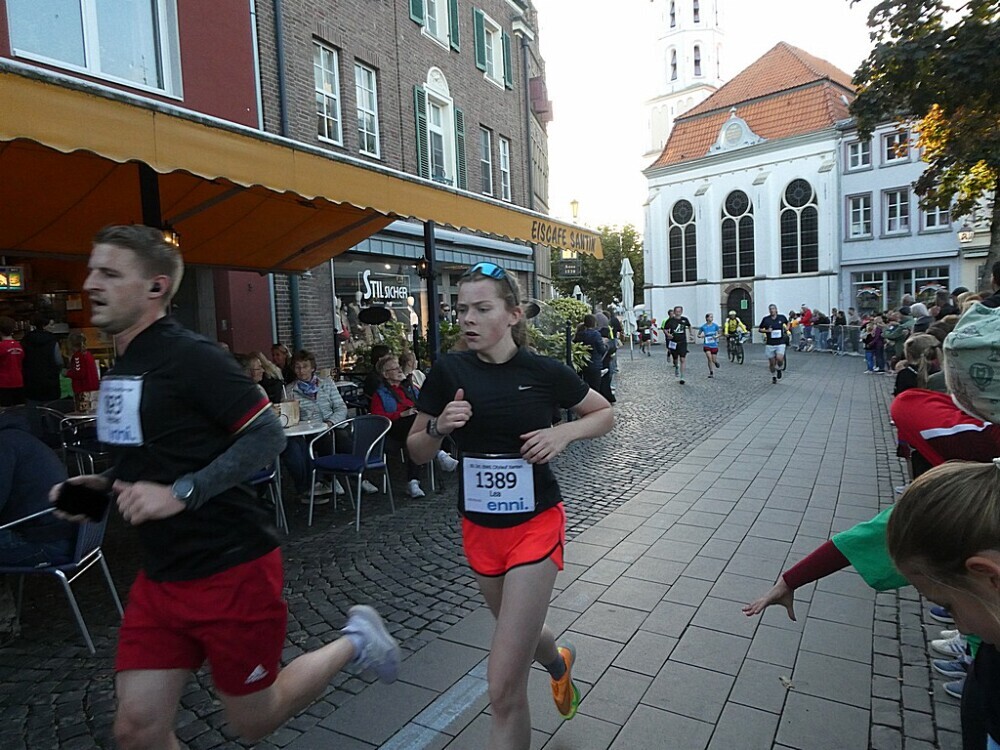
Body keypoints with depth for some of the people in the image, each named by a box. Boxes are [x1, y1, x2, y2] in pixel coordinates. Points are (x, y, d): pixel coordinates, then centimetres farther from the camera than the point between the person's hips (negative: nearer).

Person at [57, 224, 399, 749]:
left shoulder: (189, 356, -17)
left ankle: (353, 642, 30)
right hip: (160, 574, 8)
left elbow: (267, 436, -20)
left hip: (230, 568, -8)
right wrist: (105, 485, 5)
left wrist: (180, 493, -25)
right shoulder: (121, 367, 10)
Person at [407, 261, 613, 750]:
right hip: (478, 527, 4)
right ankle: (559, 660, 63)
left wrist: (563, 433, -15)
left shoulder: (543, 371, -11)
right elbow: (417, 451, 2)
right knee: (520, 632, 29)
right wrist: (439, 426, -19)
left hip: (535, 524, -4)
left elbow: (604, 414, 4)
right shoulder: (449, 371, -6)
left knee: (504, 689, -6)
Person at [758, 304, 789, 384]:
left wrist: (787, 328, 5)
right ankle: (773, 376, 29)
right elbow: (759, 329, 6)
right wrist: (766, 331, -12)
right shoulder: (766, 319, -2)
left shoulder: (782, 317, 2)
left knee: (779, 359, -20)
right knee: (771, 362, 5)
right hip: (770, 344, 0)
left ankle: (779, 368, 14)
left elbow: (787, 323, 23)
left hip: (780, 343, 0)